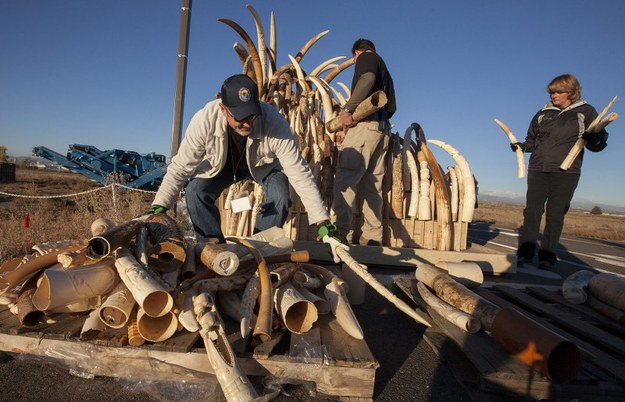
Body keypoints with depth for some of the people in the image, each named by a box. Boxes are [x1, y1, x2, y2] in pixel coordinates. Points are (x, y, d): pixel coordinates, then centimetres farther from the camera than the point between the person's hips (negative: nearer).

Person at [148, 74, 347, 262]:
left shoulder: (275, 123, -39)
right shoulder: (205, 119, -36)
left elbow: (300, 174, -37)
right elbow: (180, 167, -25)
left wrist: (325, 226, -39)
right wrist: (157, 209, -31)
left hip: (264, 165, -1)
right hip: (221, 163, 1)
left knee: (279, 197, -28)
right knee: (195, 191, -22)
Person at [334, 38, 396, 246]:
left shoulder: (366, 57, 8)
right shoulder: (384, 70, 31)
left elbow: (367, 78, -17)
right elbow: (391, 107, 23)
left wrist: (347, 108, -17)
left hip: (365, 125, -9)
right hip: (382, 130, 9)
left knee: (344, 182, -14)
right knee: (372, 187, 6)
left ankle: (343, 234, -20)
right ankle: (372, 238, 6)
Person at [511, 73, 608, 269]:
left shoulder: (586, 112, 5)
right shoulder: (543, 113, 12)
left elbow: (596, 144, 3)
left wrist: (597, 139, -19)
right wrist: (522, 146, 0)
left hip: (565, 172, -2)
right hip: (537, 170, 3)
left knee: (555, 214, -1)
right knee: (532, 211, -2)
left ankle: (547, 256, 5)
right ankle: (525, 253, 2)